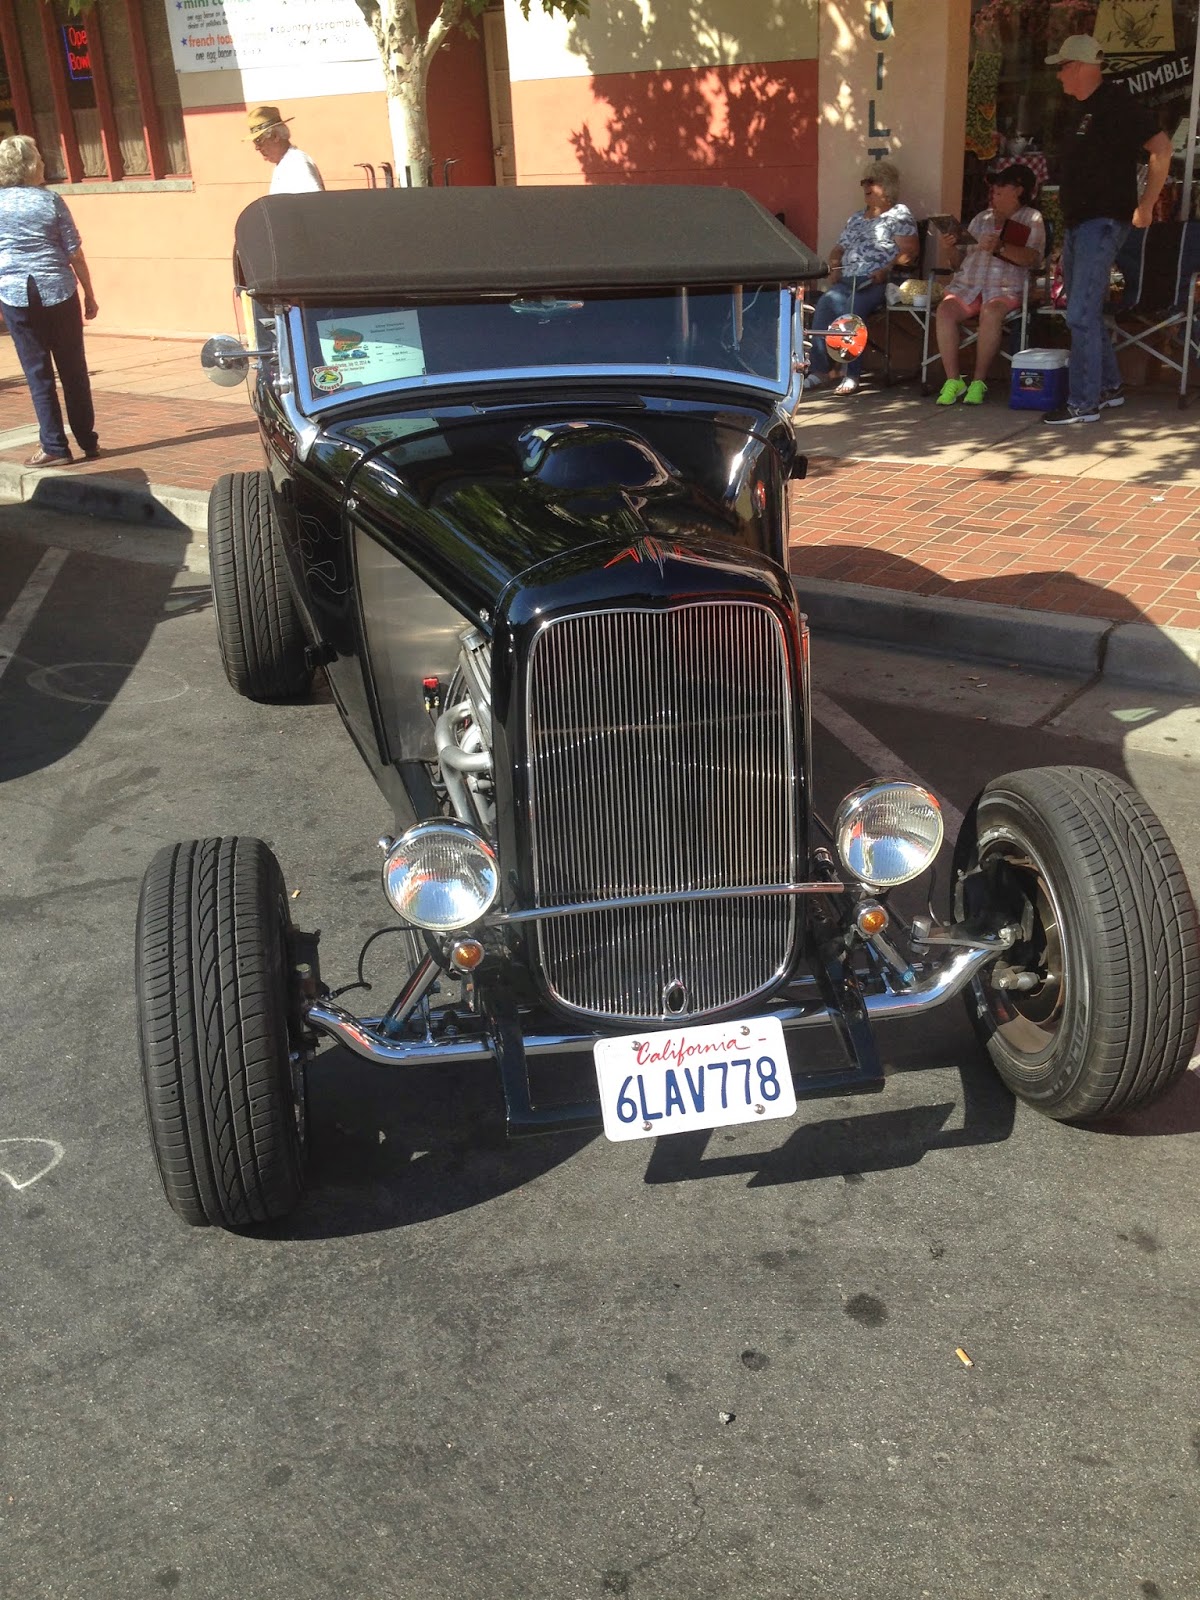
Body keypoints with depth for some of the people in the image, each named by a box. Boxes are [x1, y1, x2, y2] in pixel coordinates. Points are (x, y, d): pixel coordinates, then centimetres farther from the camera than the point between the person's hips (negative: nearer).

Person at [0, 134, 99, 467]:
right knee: (73, 369, 7)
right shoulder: (51, 200, -2)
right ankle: (87, 442, 12)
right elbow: (74, 253, -2)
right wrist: (89, 295, 7)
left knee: (37, 372, 4)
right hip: (59, 292, 0)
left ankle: (54, 446, 1)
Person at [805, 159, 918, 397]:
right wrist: (834, 268, 10)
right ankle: (819, 369, -30)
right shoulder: (856, 218, 29)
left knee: (850, 309, -34)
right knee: (826, 303, -26)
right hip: (847, 281, 6)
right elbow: (838, 250, 32)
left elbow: (909, 251, -4)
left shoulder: (899, 214, 8)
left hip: (877, 283, -5)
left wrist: (886, 270, -18)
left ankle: (851, 374, -32)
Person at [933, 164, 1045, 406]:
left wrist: (1001, 248, -22)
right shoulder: (981, 218, 26)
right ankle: (953, 380, -26)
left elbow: (1034, 258, -9)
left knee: (991, 311, -37)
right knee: (945, 309, -28)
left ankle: (978, 382, -29)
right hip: (968, 283, 4)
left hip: (1005, 287, -4)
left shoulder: (1031, 219, 9)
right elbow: (960, 259, 23)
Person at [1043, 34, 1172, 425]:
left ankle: (1084, 403, -10)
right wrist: (1069, 221, 17)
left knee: (1081, 314, -13)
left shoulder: (1117, 103, -11)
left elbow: (1161, 149, -15)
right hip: (1077, 223, 10)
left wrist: (1146, 206, -15)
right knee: (1085, 313, 14)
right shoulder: (1081, 111, 16)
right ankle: (1109, 387, 25)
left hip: (1103, 223, -10)